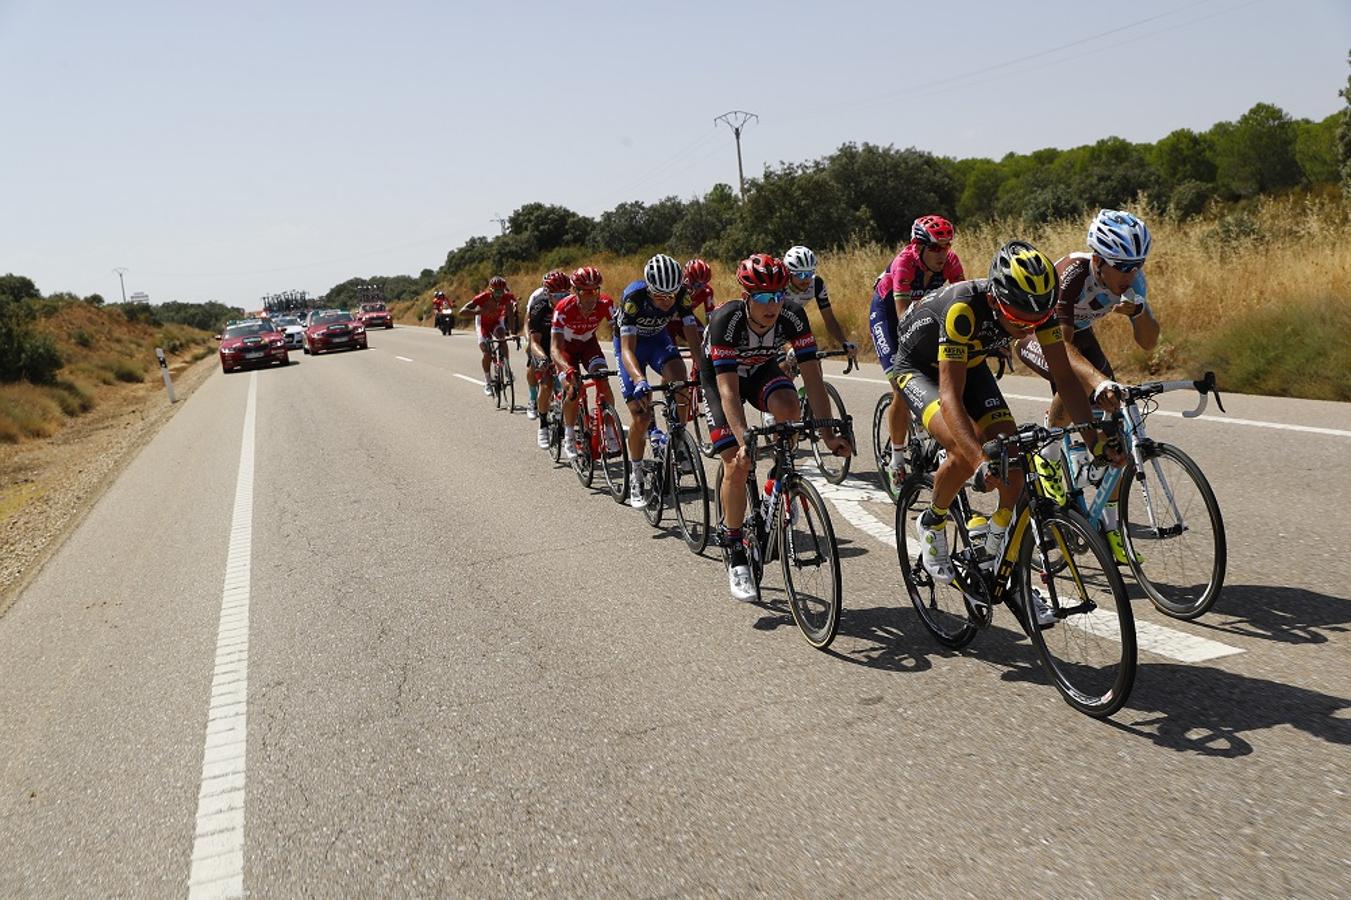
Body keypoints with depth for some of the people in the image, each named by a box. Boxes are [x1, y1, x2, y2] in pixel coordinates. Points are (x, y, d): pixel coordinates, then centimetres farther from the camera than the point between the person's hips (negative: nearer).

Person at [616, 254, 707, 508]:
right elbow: (627, 349, -41)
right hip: (630, 342, -2)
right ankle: (635, 479, 11)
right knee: (642, 417, -9)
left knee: (679, 379, -30)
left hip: (658, 338, 3)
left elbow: (693, 338, -24)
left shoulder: (682, 295, -26)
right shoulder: (633, 297, -35)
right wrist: (639, 380, -59)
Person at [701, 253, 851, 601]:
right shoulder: (726, 320, -36)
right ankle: (735, 556, 2)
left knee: (788, 406, -33)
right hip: (719, 376, -2)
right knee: (738, 465, -15)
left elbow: (813, 377, -26)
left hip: (761, 368, 3)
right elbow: (728, 390, -40)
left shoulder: (793, 317, -27)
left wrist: (829, 434, -33)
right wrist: (744, 441, -51)